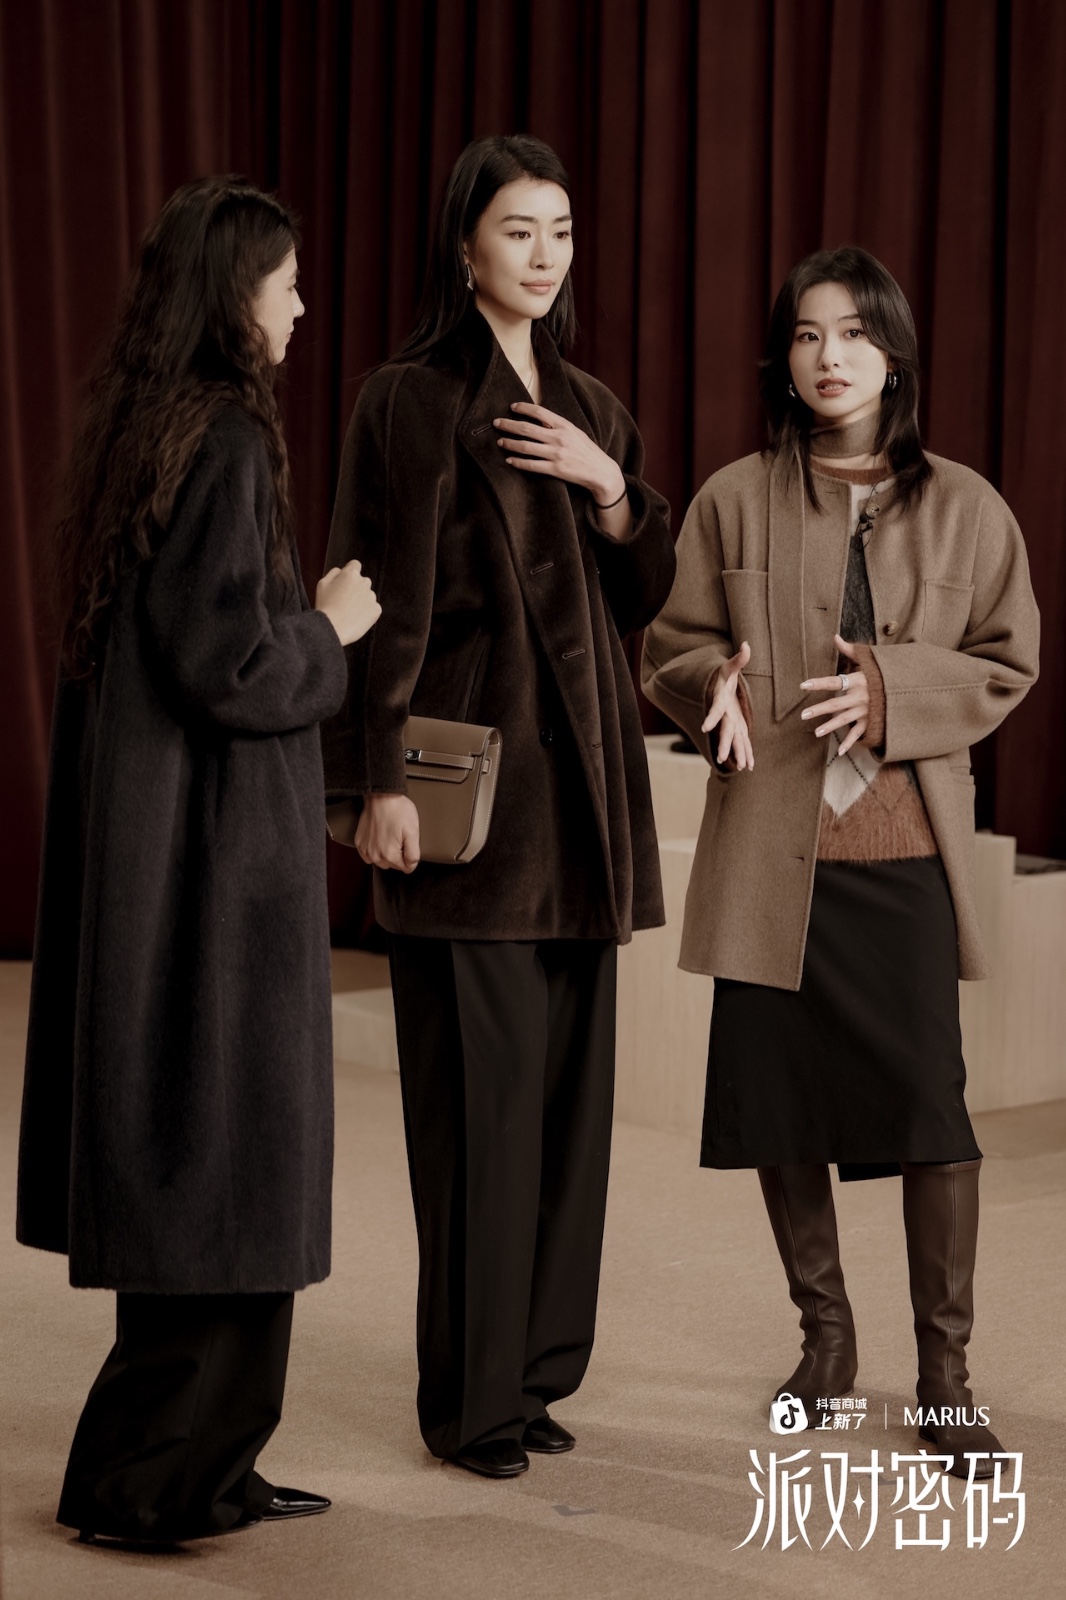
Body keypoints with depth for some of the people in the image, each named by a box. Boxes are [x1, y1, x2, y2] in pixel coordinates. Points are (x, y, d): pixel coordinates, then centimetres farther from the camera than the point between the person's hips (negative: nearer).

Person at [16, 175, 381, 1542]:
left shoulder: (135, 426, 10)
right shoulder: (226, 442, -18)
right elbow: (228, 666, -22)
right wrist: (330, 628, -5)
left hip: (137, 829, 10)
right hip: (216, 841, -9)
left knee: (168, 1155, 14)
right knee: (223, 1159, 0)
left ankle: (166, 1462, 22)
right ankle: (165, 1471, 8)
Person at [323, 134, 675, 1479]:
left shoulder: (590, 410, 15)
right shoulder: (414, 399, -6)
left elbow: (646, 594, 12)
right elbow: (391, 602, -11)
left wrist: (610, 488, -5)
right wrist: (381, 782, -16)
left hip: (580, 775, 7)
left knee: (568, 1075, 9)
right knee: (478, 1087, -4)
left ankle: (535, 1363, 19)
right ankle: (470, 1394, 5)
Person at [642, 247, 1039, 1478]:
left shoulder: (963, 508, 5)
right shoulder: (734, 501, 5)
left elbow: (1008, 662, 6)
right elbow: (670, 646, 10)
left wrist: (893, 691, -11)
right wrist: (715, 686, -13)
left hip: (908, 848, -1)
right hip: (771, 851, 1)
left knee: (930, 1102, -6)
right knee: (783, 1104, 6)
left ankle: (943, 1369, 9)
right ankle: (824, 1332, 28)